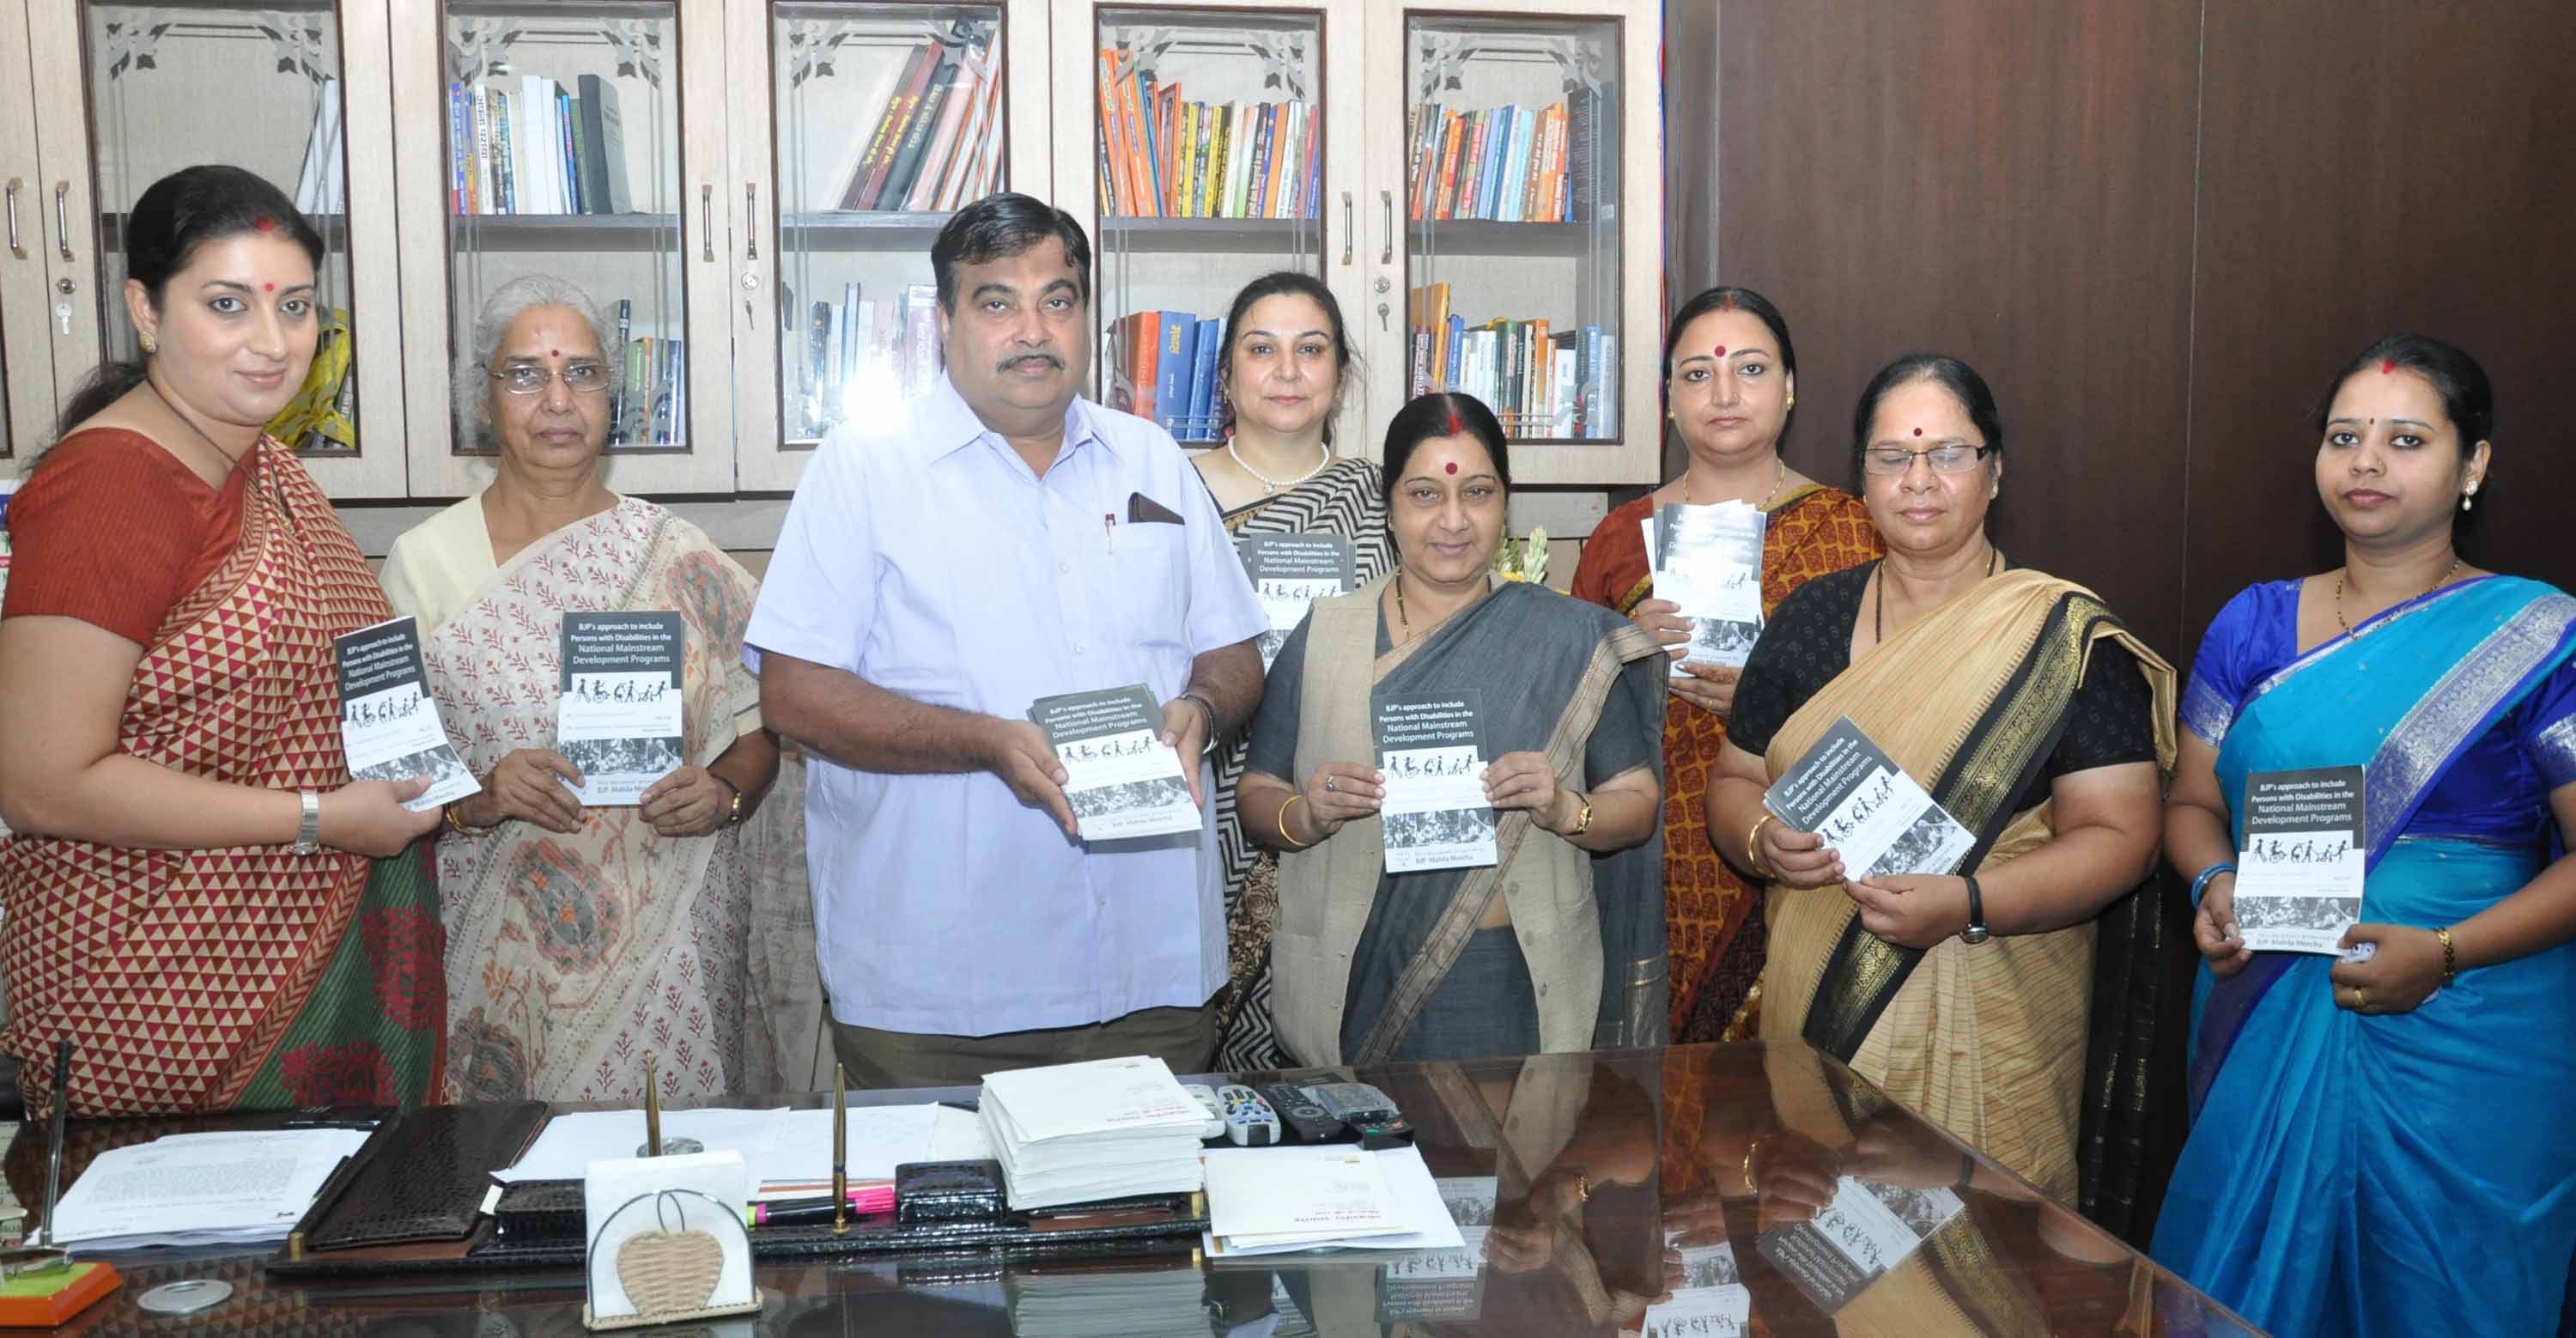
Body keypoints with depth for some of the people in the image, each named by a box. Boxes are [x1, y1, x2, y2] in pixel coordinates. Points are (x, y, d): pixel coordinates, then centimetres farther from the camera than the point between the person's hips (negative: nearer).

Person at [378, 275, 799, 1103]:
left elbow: (759, 726, 8)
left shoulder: (677, 557, 5)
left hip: (663, 937, 1)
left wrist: (722, 793, -11)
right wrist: (474, 799, -17)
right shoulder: (423, 560, 4)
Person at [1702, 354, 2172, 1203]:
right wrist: (1763, 842, -8)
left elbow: (2119, 836, -7)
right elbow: (1735, 781, 15)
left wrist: (1969, 904, -21)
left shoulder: (2066, 638, -2)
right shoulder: (1809, 620, 10)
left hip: (1990, 1025, -3)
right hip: (1813, 1008, 3)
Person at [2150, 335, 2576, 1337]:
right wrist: (2216, 884, -9)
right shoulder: (2254, 625, 7)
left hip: (2467, 1043, -3)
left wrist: (2447, 953, -19)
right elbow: (2192, 802, 12)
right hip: (2266, 1031, 3)